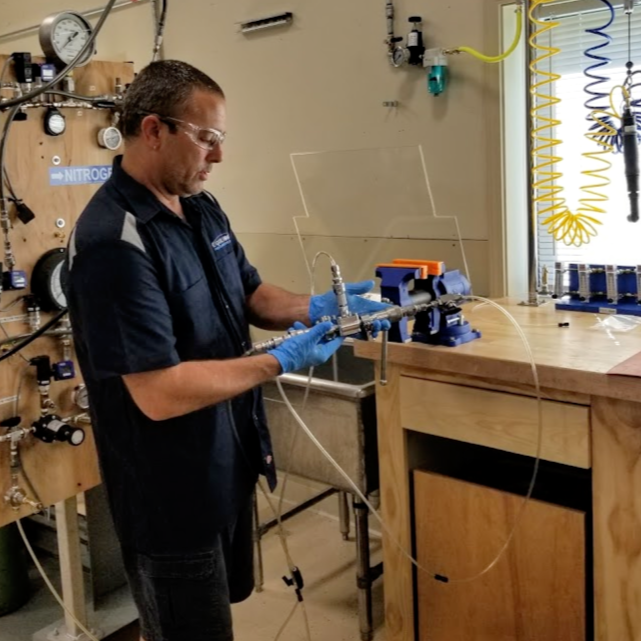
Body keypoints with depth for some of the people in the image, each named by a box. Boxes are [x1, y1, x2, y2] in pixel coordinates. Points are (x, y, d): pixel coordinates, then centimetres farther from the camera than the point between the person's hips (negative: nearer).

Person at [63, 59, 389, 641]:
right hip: (172, 494, -9)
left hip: (228, 468, 9)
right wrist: (281, 363, -23)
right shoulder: (113, 242, -27)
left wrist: (314, 308, -7)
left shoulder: (201, 207, 4)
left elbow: (251, 296, 13)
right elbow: (160, 394, -29)